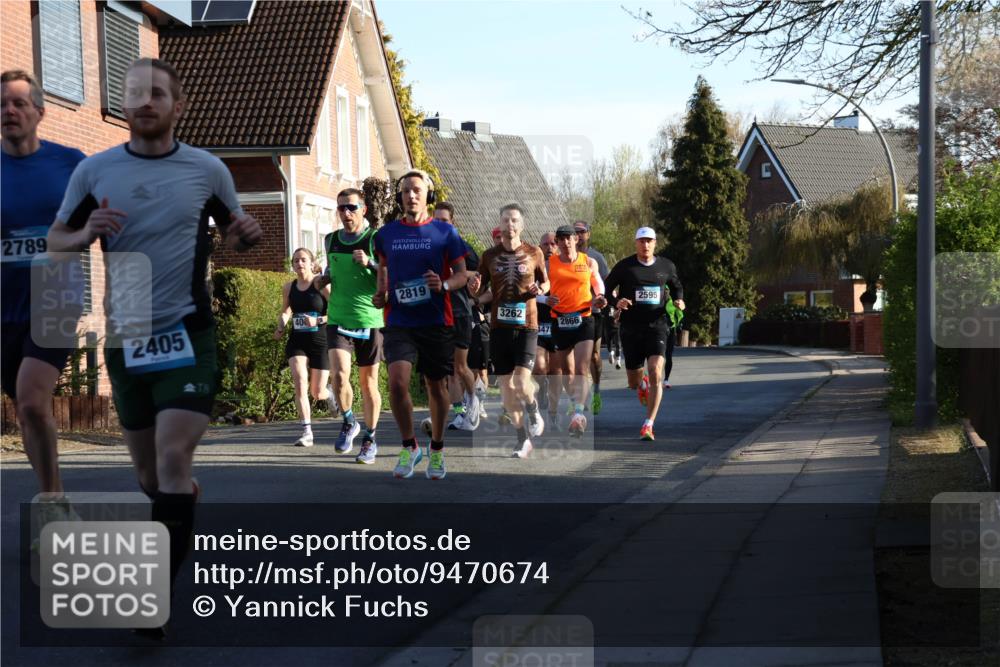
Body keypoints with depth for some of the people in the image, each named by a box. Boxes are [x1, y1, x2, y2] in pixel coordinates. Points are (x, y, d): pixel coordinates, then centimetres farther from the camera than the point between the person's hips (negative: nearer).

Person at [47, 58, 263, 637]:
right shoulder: (94, 170, 0)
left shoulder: (208, 169, -2)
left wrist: (247, 236, -11)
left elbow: (232, 234, 13)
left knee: (173, 461, -16)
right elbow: (54, 240, 7)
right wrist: (85, 234, -15)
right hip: (126, 337, 3)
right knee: (148, 469, 14)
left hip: (189, 335, -3)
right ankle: (184, 531, 44)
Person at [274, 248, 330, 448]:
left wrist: (318, 321, -24)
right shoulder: (289, 287, 5)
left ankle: (332, 395, 42)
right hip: (297, 342, 3)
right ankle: (307, 432, -16)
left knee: (317, 393, 3)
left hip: (320, 341, -3)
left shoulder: (322, 285, -8)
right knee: (300, 383, -18)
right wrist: (280, 328, 3)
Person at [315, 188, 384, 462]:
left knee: (368, 382, 7)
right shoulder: (331, 240, 7)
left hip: (369, 320, -2)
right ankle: (348, 422, 11)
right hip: (337, 319, 2)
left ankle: (370, 439, 22)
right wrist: (323, 279, 3)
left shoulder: (376, 240, -5)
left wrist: (369, 264, -24)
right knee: (339, 375, -15)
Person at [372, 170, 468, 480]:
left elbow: (462, 274, 2)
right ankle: (409, 447, 2)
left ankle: (437, 449, 29)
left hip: (436, 323, -1)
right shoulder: (386, 233, 7)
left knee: (436, 387, 9)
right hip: (399, 322, 1)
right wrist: (381, 291, 9)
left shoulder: (445, 232, 0)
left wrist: (444, 285, -18)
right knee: (397, 382, -18)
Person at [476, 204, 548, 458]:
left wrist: (540, 289, -7)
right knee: (506, 386, 3)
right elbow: (479, 293, 12)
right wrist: (489, 295, -10)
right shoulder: (489, 256, 5)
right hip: (499, 326, 2)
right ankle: (523, 439, 17)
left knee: (522, 382, -17)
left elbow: (545, 282, 16)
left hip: (526, 326, -2)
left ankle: (534, 413, 17)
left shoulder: (534, 253, 3)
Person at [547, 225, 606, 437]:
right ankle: (575, 404, 35)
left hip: (583, 320, -2)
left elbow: (599, 288, 17)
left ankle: (578, 414, -26)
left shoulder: (589, 262, 6)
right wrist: (546, 300, -14)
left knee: (581, 370, -15)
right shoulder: (549, 263, 5)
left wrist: (599, 300, -4)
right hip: (560, 321, 2)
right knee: (566, 371, 12)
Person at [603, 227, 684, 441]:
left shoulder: (666, 266, 6)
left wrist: (678, 301, 3)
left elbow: (677, 286, 24)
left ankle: (648, 425, -16)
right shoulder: (624, 267, 0)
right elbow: (605, 290, 5)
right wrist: (616, 303, -15)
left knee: (656, 373, -20)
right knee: (634, 383, 9)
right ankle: (642, 384, 50)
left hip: (657, 326, 0)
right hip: (631, 329, 0)